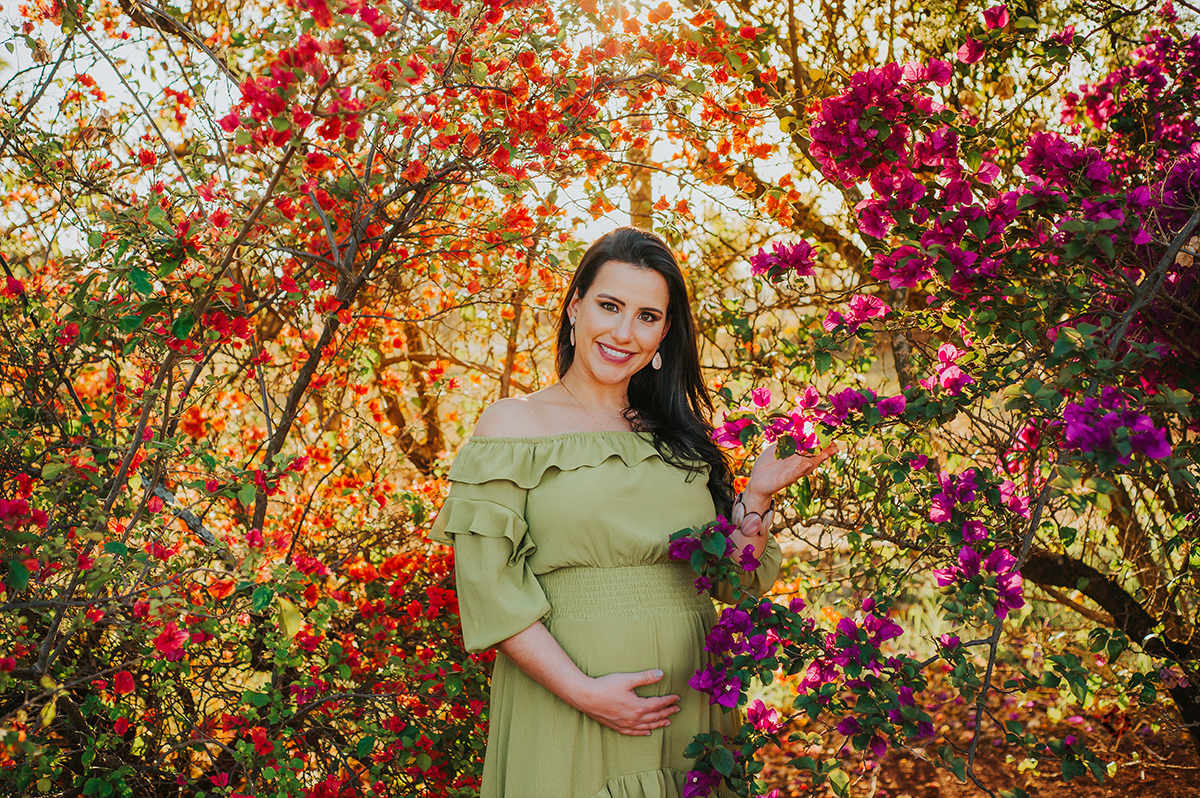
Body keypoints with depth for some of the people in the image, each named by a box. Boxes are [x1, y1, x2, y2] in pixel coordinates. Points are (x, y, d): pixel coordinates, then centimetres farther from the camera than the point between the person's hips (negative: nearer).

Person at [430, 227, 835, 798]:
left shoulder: (679, 438, 10)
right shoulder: (513, 425, -3)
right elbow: (486, 585, -11)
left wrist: (757, 495, -5)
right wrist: (582, 691, -18)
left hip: (688, 702, 4)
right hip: (562, 709, -4)